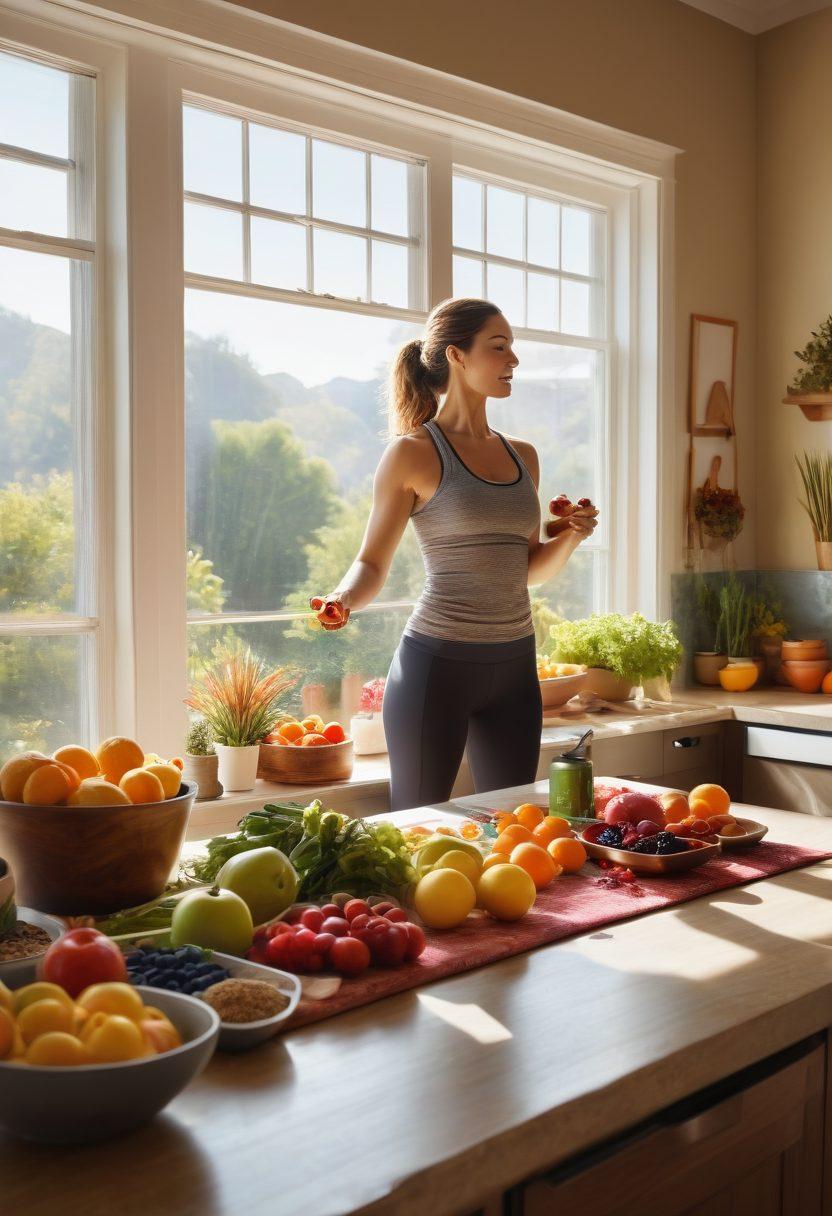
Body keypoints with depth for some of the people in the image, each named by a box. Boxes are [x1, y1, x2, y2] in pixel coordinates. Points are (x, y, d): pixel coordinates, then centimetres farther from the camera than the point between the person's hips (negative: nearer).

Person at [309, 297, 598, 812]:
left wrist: (569, 538, 0)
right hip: (436, 664, -6)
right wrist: (343, 600, -23)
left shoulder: (523, 455, 12)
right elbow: (373, 562, -3)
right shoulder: (414, 452, -6)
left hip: (514, 666, 6)